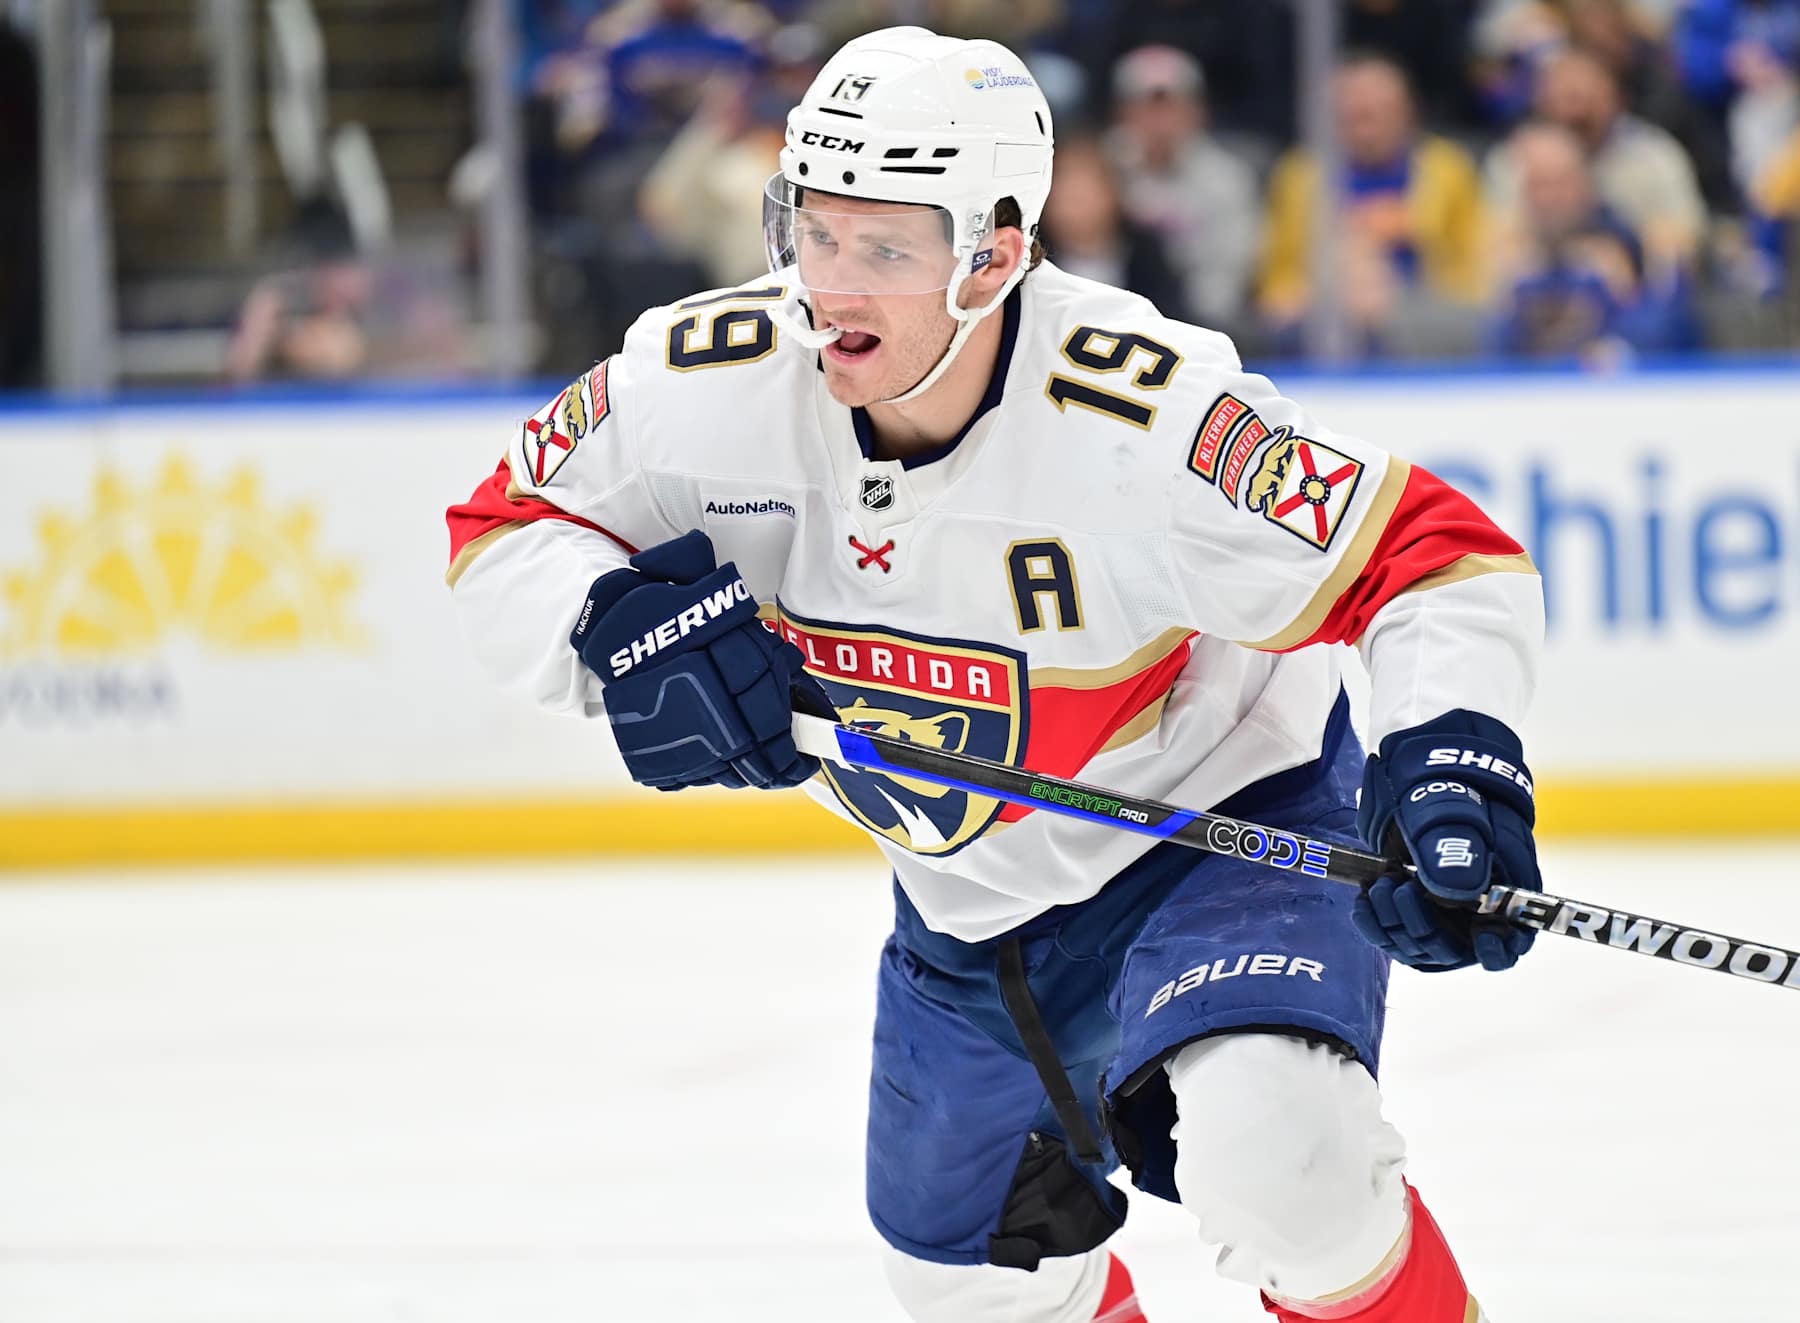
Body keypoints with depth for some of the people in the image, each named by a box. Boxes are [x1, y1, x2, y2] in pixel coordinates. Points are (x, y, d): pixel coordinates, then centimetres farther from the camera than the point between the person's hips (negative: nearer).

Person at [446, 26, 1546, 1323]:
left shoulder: (1143, 417, -34)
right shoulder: (717, 378, -21)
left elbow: (1440, 561, -30)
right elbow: (502, 535, -7)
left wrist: (1451, 766, -46)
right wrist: (623, 619, -28)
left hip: (1223, 813, -6)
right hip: (971, 895, 6)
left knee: (1273, 1154, -33)